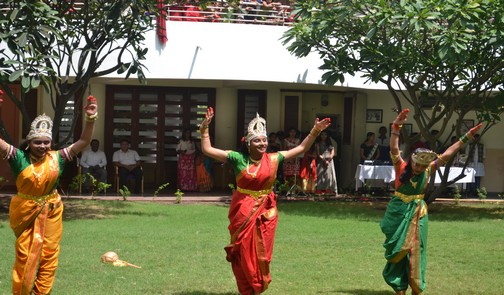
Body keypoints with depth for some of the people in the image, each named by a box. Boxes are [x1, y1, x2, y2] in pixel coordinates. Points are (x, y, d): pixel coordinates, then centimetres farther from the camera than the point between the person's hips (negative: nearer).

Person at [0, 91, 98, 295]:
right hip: (25, 212, -2)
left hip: (50, 213, 2)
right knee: (25, 256, 5)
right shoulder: (19, 157, -11)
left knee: (48, 255, 7)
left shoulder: (57, 158, -5)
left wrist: (90, 119, -17)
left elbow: (83, 142, -4)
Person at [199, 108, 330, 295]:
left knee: (261, 252, 8)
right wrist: (205, 129, -20)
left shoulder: (274, 159, -2)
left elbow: (301, 149, 5)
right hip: (243, 211, -2)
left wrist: (315, 131, -3)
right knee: (244, 252, 6)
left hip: (265, 212, 2)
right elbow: (207, 150, -10)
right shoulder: (238, 158, -8)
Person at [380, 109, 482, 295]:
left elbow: (448, 154, -1)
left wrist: (466, 137, -2)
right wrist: (396, 128, -41)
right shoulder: (401, 167, -11)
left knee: (416, 250, 5)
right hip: (399, 212, -3)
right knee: (399, 250, 2)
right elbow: (394, 149, -26)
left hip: (418, 213, 3)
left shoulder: (428, 170, -2)